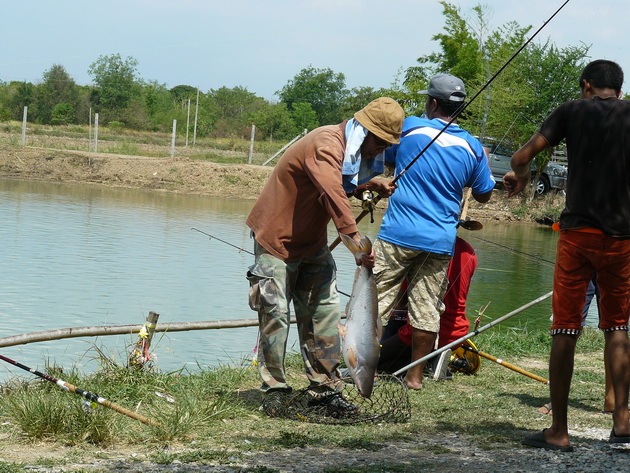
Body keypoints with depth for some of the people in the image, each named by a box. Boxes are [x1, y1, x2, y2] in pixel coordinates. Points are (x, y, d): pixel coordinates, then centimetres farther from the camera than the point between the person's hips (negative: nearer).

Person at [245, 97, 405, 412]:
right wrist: (356, 239, -48)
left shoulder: (353, 150, 4)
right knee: (276, 313, -5)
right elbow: (332, 191, -40)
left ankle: (324, 387, 4)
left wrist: (373, 183, -3)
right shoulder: (327, 144, -26)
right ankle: (274, 389, 2)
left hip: (312, 242, 9)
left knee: (324, 311, 3)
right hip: (276, 238, -9)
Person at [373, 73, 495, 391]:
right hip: (441, 241, 3)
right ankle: (415, 376, 12)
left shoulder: (409, 127, -3)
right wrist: (483, 161, 30)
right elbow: (483, 195, 15)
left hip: (398, 233, -3)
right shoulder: (472, 147, 4)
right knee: (427, 309, 8)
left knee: (377, 299, 3)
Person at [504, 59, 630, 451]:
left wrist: (520, 177, 20)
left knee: (565, 330, 2)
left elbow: (522, 157, -1)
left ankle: (559, 431, 3)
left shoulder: (573, 111, 3)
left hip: (577, 231, -2)